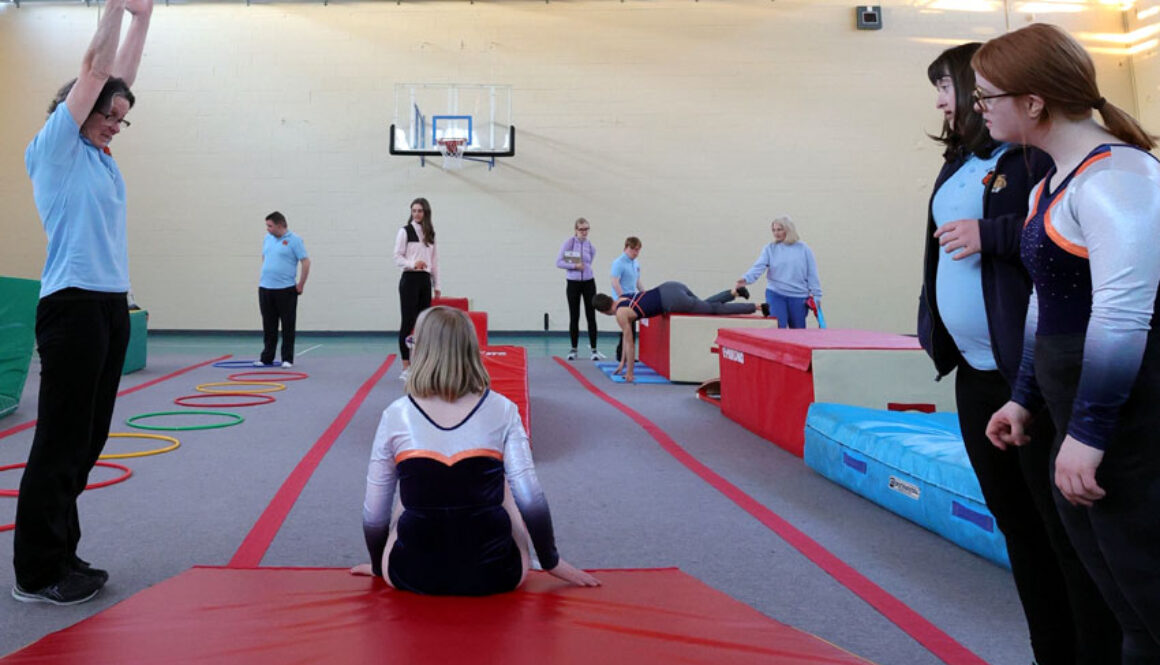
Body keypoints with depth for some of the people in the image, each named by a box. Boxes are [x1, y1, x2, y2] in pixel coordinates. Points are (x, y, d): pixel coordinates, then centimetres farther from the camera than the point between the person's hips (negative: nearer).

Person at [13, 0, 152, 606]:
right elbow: (95, 70, -2)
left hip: (112, 306, 8)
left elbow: (120, 77, 20)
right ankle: (36, 573, 6)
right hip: (74, 306, -8)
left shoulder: (100, 158, 17)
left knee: (86, 441, 11)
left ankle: (60, 555, 21)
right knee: (61, 442, -4)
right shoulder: (53, 148, -1)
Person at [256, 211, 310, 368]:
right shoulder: (267, 238, 12)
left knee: (288, 326, 1)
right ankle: (267, 358, 16)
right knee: (269, 326, 9)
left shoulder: (294, 240, -9)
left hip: (286, 289, -6)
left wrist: (301, 285, -11)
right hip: (265, 288, 6)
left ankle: (287, 359, 7)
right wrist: (264, 277, 19)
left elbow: (306, 262, -11)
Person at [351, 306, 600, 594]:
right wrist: (552, 562, 7)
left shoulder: (396, 414, -5)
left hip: (413, 577, 1)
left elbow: (374, 513, 1)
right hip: (494, 576, 0)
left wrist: (378, 565, 19)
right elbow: (531, 500, -8)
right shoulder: (501, 410, -5)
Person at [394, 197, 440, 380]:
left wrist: (436, 285, 13)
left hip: (425, 280, 6)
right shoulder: (405, 231, -2)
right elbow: (397, 257, -7)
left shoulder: (429, 234, 14)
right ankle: (406, 367, -3)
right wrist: (413, 264, -26)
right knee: (408, 322, -6)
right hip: (409, 279, -6)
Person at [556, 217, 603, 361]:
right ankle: (573, 349, 15)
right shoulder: (568, 243, -4)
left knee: (591, 316, 1)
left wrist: (583, 267, -3)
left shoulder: (591, 247, 4)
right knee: (574, 317, 5)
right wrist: (574, 266, -16)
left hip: (588, 283, 2)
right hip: (573, 283, -2)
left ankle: (594, 349, 6)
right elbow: (559, 262, -7)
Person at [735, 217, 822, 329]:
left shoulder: (803, 248, 3)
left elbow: (812, 274, 3)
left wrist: (816, 296, 1)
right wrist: (746, 278, -29)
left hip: (798, 296, 1)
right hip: (775, 294, 0)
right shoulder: (770, 248, 3)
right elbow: (759, 266, -10)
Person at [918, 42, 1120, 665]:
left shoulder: (1034, 150, -11)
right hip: (974, 374, 9)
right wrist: (935, 330, 15)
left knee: (1068, 532, 0)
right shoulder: (958, 163, 15)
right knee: (1016, 525, 17)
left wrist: (993, 235, -21)